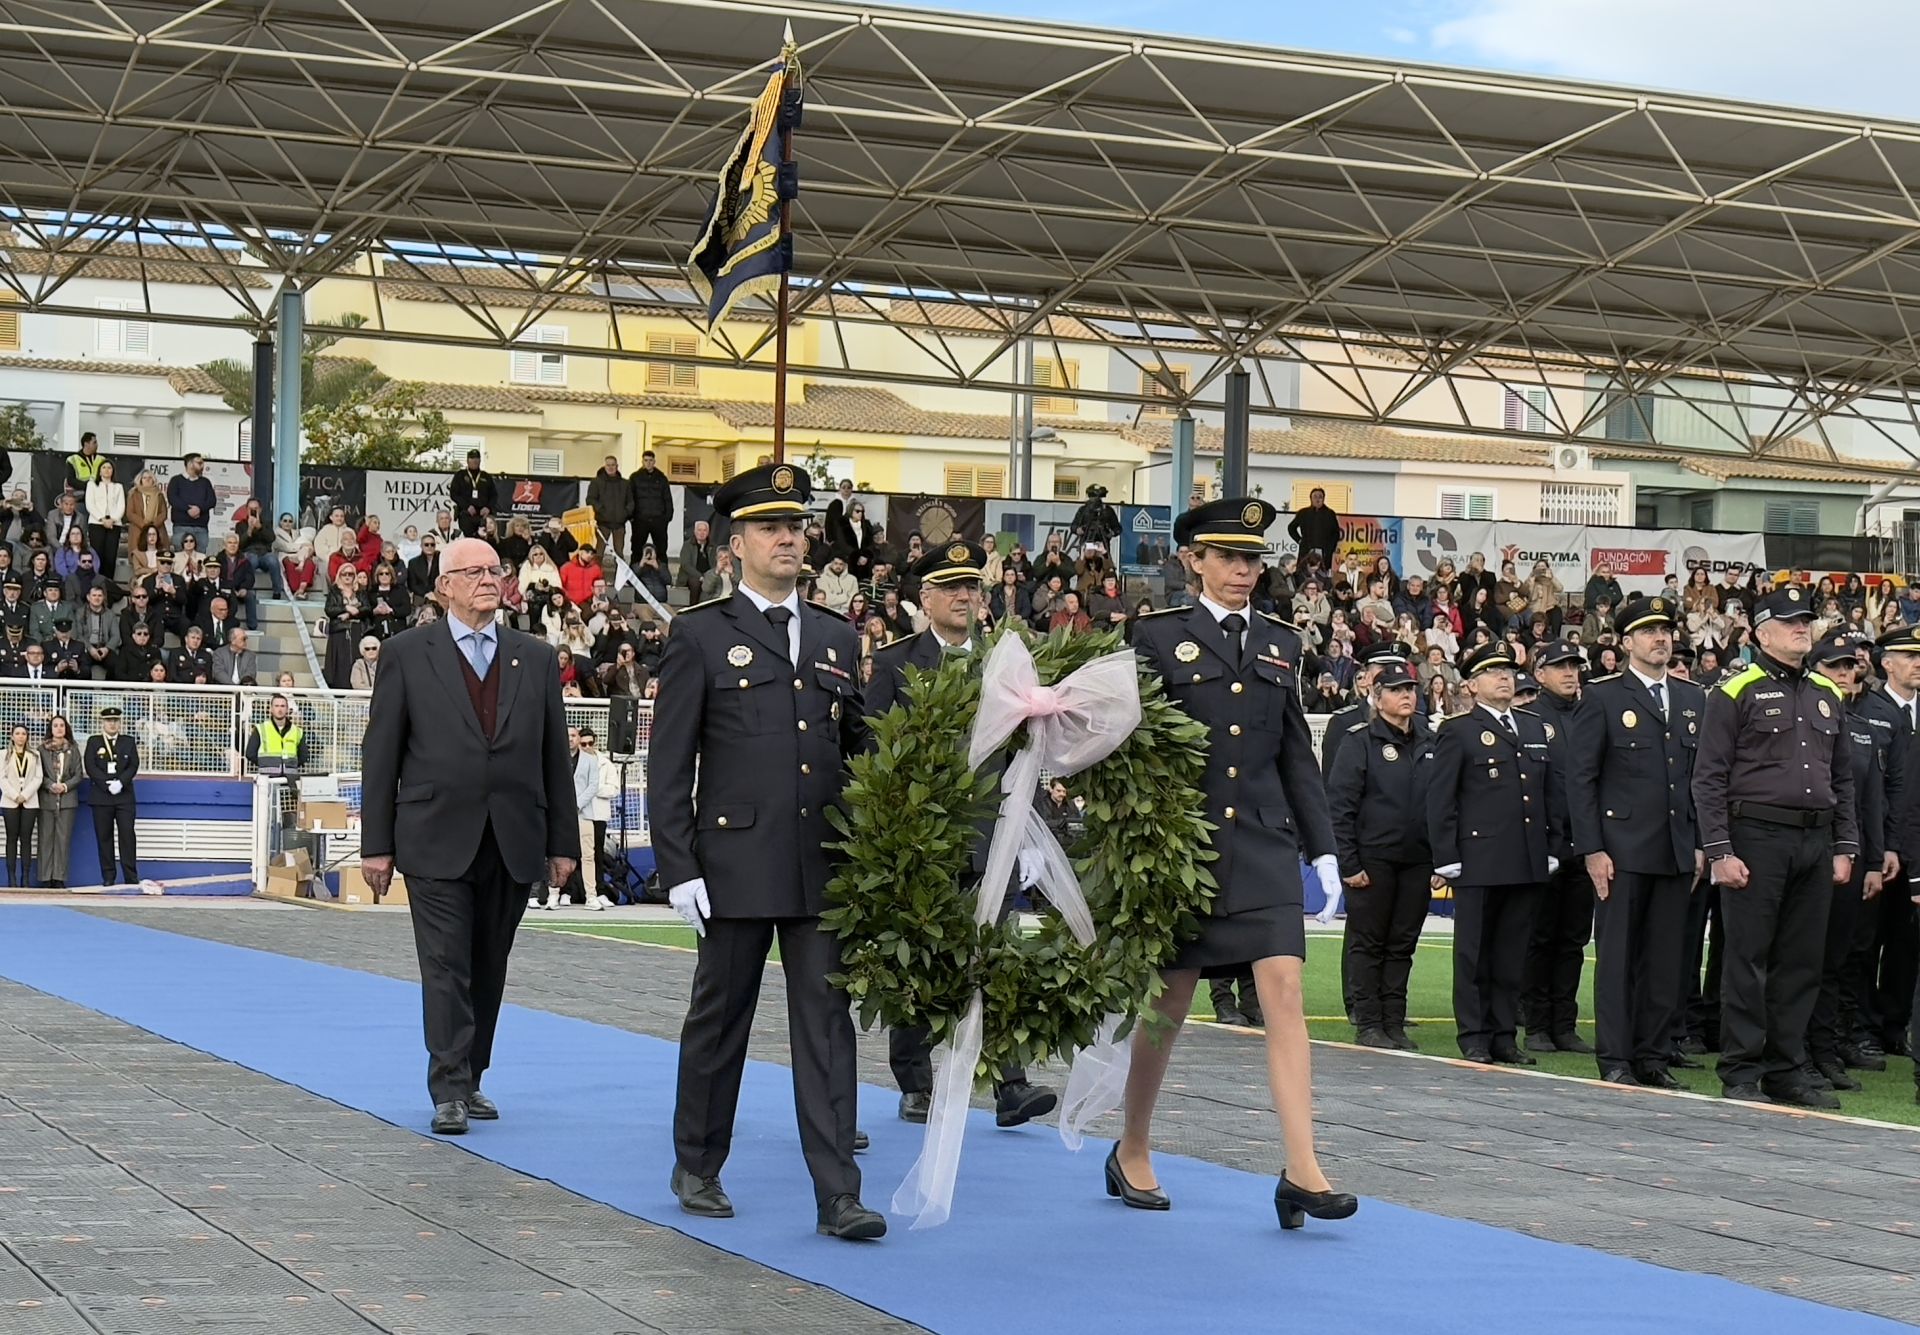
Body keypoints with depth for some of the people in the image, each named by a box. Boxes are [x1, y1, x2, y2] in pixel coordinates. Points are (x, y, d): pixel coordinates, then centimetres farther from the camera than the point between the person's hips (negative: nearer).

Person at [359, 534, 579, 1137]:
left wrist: (563, 841, 6)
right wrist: (377, 842, -4)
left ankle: (470, 1080, 20)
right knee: (446, 967, -6)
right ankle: (449, 1091, -5)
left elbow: (555, 756, 10)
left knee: (489, 969, 10)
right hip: (437, 841, -3)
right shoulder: (408, 653, 2)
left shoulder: (535, 658, 10)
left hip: (513, 843, 3)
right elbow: (381, 753, 1)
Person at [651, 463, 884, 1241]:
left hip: (824, 865, 3)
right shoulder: (700, 636, 0)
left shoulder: (837, 639, 13)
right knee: (720, 1019, 8)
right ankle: (697, 1170, 25)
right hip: (735, 864, -3)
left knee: (826, 1022, 0)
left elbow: (858, 750, 16)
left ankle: (837, 1194, -1)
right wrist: (679, 869, -9)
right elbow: (669, 763, -3)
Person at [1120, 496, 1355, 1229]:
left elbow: (1297, 755, 13)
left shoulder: (1280, 642, 11)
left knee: (1284, 992, -10)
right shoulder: (1159, 636, 0)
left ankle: (1302, 1172, -14)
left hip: (1263, 845, 3)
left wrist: (1322, 848, 9)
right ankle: (1132, 1154, 25)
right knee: (1167, 1004, 7)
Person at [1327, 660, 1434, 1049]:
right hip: (1372, 860, -5)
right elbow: (1339, 805, -7)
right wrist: (1348, 864, -12)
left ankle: (1394, 1023, 14)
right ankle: (1368, 1024, 7)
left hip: (1416, 860, 5)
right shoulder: (1361, 741, -4)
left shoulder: (1427, 743, 11)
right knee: (1368, 943, 2)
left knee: (1403, 944, 8)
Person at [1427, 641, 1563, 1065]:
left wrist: (1551, 849, 11)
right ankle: (1474, 1038, 6)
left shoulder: (1534, 728, 17)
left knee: (1513, 953, 7)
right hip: (1479, 862, -5)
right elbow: (1439, 799, -4)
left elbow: (1551, 792, 19)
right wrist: (1446, 858, -9)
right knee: (1474, 954, 1)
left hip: (1527, 864, 5)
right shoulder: (1457, 732, 0)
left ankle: (1504, 1035, 13)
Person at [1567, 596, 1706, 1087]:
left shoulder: (1693, 699, 13)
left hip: (1677, 852, 5)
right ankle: (1615, 1060, 2)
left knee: (1666, 957, 6)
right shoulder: (1603, 697, -1)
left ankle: (1654, 1055, 13)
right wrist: (1592, 848, -11)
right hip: (1623, 849, -5)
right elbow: (1580, 776, -5)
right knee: (1617, 956, -2)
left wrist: (1701, 844, 9)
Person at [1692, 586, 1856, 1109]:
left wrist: (1844, 847, 11)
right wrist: (1719, 852, -13)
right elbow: (1709, 779, -6)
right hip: (1757, 837, -6)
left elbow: (1842, 778, 19)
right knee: (1748, 958, -2)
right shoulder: (1737, 692, -3)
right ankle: (1741, 1075, 3)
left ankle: (1786, 1071, 14)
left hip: (1816, 841, 6)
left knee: (1802, 962, 7)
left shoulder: (1826, 694, 16)